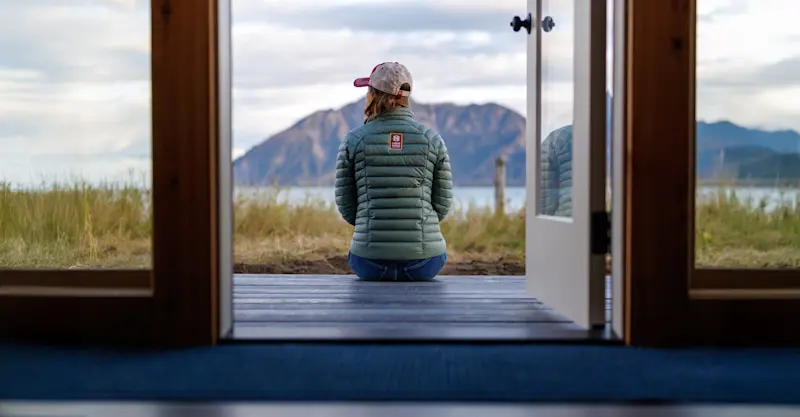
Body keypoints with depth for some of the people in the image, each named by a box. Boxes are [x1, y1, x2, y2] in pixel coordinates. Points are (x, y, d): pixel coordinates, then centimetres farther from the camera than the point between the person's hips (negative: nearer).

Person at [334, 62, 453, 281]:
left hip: (370, 262, 0)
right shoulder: (432, 139, 0)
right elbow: (443, 201, 4)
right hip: (424, 263, 0)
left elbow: (345, 202, 3)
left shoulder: (354, 140, -2)